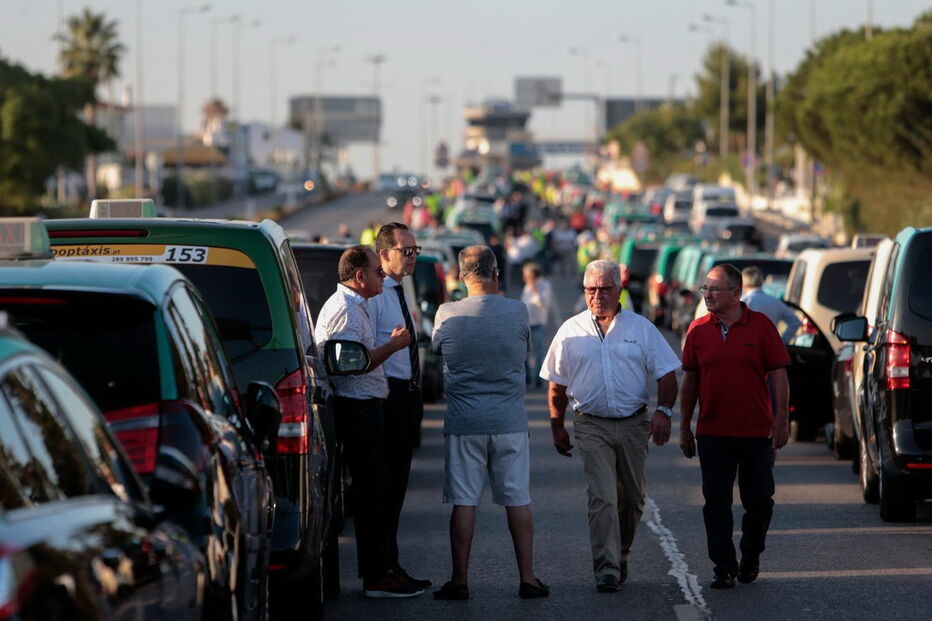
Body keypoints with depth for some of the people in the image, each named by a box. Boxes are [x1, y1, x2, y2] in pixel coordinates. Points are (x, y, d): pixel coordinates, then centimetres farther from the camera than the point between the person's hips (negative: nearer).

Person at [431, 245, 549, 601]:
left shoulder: (447, 315, -5)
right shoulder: (517, 312, -3)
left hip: (463, 421, -1)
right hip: (510, 421, 1)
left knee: (463, 502, 3)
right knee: (518, 501, 7)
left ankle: (460, 581, 4)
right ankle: (528, 578, 9)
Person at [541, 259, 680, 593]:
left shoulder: (641, 328, 5)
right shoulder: (571, 331, 6)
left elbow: (666, 374, 5)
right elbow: (557, 385, 12)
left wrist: (663, 411, -10)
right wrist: (557, 427, 9)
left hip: (634, 424, 1)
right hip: (592, 426, -1)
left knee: (631, 498, 10)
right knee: (601, 497, -13)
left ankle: (621, 556, 31)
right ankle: (606, 570, -17)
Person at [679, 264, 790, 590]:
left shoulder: (760, 325, -2)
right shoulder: (698, 330, 4)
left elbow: (779, 373, -2)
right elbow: (690, 380, 10)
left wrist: (781, 418, -9)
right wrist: (684, 426, 8)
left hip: (756, 431, -1)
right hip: (712, 432, 1)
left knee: (759, 501, 6)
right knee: (716, 502, -2)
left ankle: (750, 557, 27)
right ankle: (724, 567, 4)